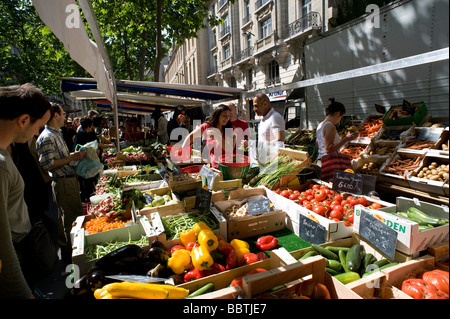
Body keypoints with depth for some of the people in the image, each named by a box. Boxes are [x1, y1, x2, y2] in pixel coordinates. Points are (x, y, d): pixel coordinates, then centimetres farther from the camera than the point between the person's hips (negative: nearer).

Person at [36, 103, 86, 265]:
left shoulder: (56, 134, 14)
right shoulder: (47, 138, -18)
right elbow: (47, 165, -22)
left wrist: (75, 154, 11)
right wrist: (71, 157, -21)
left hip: (70, 180, 10)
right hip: (63, 183, -10)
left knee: (64, 218, 21)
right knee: (73, 221, -3)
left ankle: (64, 249, 36)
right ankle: (69, 256, 11)